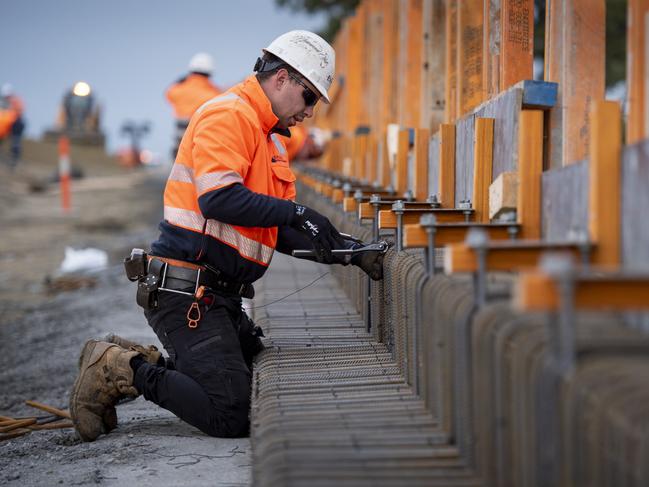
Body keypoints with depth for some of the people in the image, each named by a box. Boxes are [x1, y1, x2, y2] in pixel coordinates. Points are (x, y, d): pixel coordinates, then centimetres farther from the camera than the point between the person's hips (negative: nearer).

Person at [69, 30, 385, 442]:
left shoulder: (270, 141, 22)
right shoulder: (228, 115, -11)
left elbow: (281, 233, 17)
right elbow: (218, 198, -25)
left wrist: (348, 250, 5)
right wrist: (296, 211, -21)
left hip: (220, 296, 11)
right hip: (186, 292, -11)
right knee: (232, 416, -16)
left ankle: (134, 361, 15)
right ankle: (119, 370, -3)